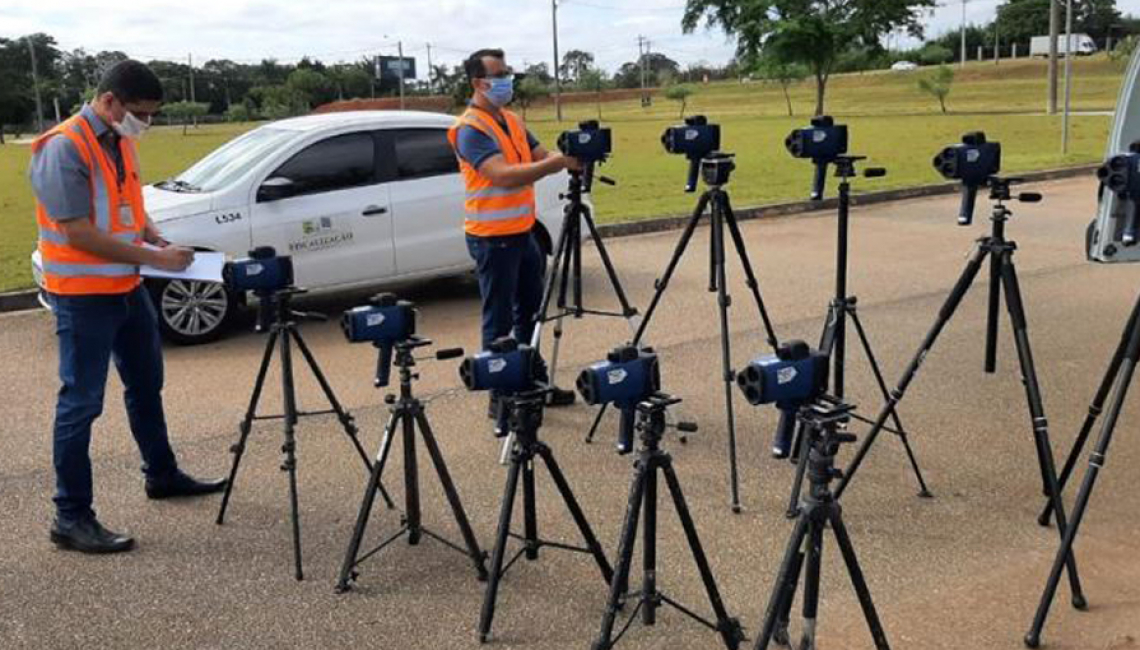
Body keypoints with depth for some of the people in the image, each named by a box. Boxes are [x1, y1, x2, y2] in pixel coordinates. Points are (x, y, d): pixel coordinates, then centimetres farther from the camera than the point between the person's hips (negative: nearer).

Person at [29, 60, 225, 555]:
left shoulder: (121, 142, 8)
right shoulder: (63, 148, -19)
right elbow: (79, 233, -24)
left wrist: (160, 240, 1)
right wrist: (155, 257, -22)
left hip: (127, 287, 9)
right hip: (83, 295, -9)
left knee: (146, 385, 20)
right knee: (81, 402, -4)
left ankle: (162, 475, 38)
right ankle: (70, 517, 5)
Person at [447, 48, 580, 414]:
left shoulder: (512, 121, 13)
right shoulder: (471, 129, -15)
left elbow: (540, 158, 8)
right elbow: (504, 176, -28)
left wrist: (571, 158, -13)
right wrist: (558, 162, -34)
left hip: (523, 232, 9)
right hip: (493, 239, -9)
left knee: (530, 312, 17)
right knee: (499, 322, -1)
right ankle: (500, 397, 9)